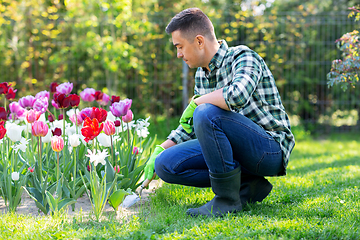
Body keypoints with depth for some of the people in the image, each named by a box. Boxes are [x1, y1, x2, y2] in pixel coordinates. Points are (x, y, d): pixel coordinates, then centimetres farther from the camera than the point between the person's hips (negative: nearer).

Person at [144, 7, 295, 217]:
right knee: (165, 164, -3)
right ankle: (247, 185, 0)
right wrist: (161, 149, 14)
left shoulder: (242, 57, -13)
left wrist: (196, 102, -21)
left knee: (207, 113, -31)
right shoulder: (202, 74, 11)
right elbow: (191, 125, 24)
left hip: (271, 149, -8)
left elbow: (238, 95, -37)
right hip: (238, 151, 8)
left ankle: (228, 198, -17)